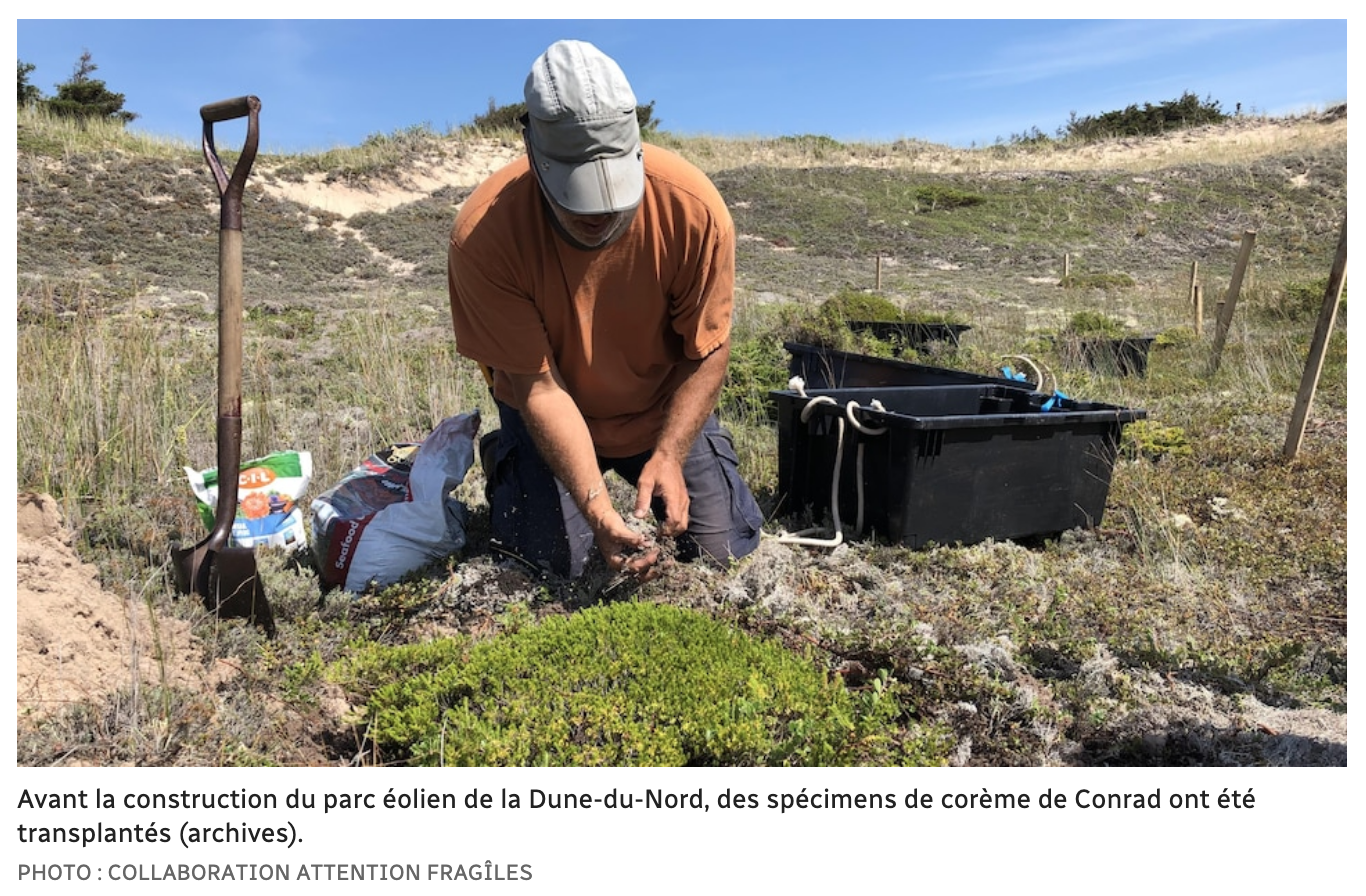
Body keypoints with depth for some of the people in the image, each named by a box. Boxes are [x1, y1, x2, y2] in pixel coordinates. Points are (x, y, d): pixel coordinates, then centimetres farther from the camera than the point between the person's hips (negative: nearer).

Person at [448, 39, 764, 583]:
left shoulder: (692, 205, -27)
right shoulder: (483, 234, -30)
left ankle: (645, 469, 28)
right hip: (550, 411, -1)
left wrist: (668, 456, -28)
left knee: (725, 548, -3)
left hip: (665, 409, 2)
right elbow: (539, 386, -26)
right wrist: (597, 508, -35)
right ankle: (504, 465, 22)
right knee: (553, 564, -9)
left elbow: (707, 353, -17)